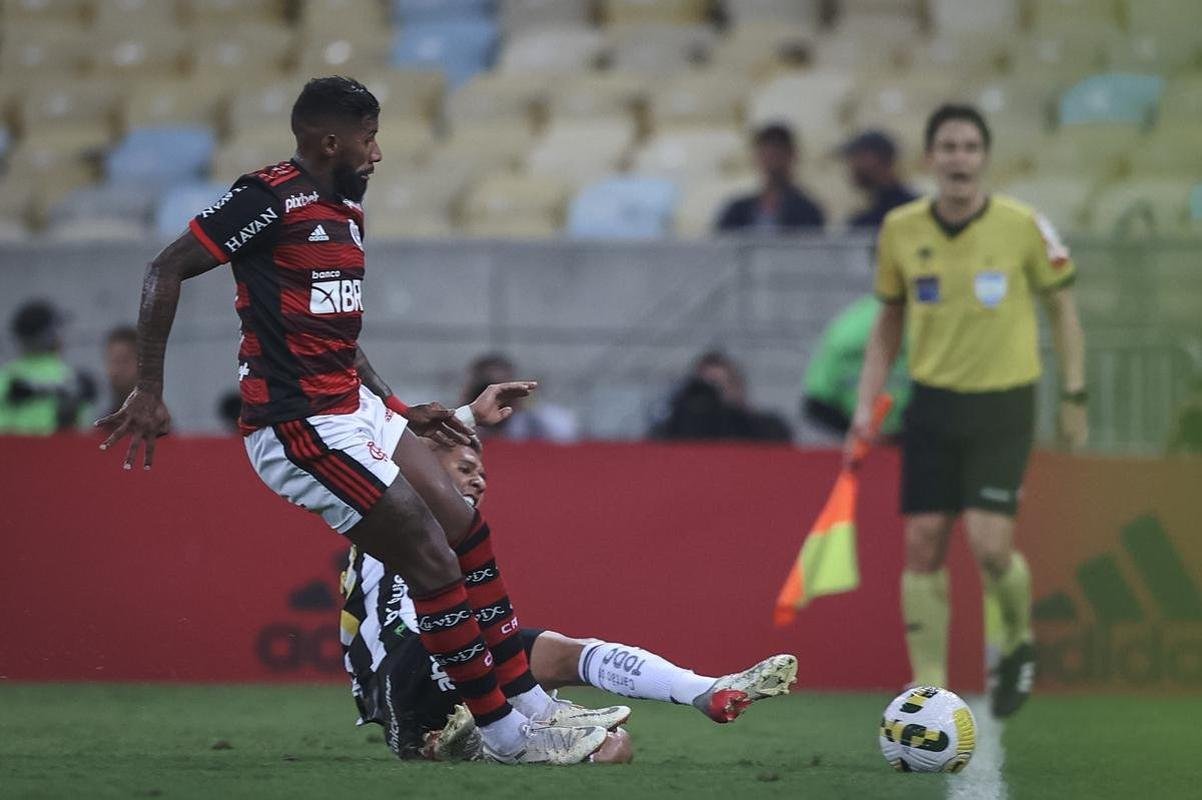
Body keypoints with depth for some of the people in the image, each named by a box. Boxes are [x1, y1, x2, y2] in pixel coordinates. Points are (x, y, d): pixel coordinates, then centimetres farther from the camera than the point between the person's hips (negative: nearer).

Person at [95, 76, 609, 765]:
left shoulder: (347, 213, 16)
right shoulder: (272, 197, -13)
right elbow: (167, 271, -13)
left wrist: (407, 415, 22)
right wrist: (149, 391, -17)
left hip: (353, 408, 10)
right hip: (299, 426, -10)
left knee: (469, 535, 7)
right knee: (433, 564, -9)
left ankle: (530, 707, 15)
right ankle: (504, 734, 1)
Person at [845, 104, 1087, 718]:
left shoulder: (1022, 226, -8)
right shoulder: (900, 231, -1)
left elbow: (1061, 307, 4)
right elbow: (889, 321, 12)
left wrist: (1073, 396, 2)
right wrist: (866, 405, 5)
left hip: (1004, 403, -3)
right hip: (932, 403, 3)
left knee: (989, 546, -13)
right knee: (922, 546, -3)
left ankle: (1016, 641, 18)